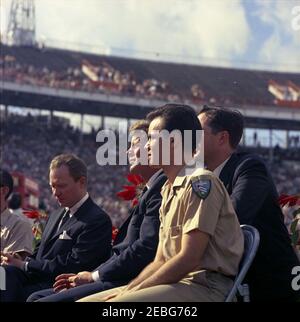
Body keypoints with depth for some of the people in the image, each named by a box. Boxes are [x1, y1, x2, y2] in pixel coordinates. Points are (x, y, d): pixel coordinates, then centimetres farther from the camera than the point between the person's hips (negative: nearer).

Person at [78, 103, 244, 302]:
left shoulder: (200, 182, -11)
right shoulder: (169, 190, 19)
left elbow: (189, 258, -17)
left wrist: (133, 292, -12)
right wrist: (126, 291, 2)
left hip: (206, 287, -9)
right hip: (178, 282, 9)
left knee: (113, 310, -28)